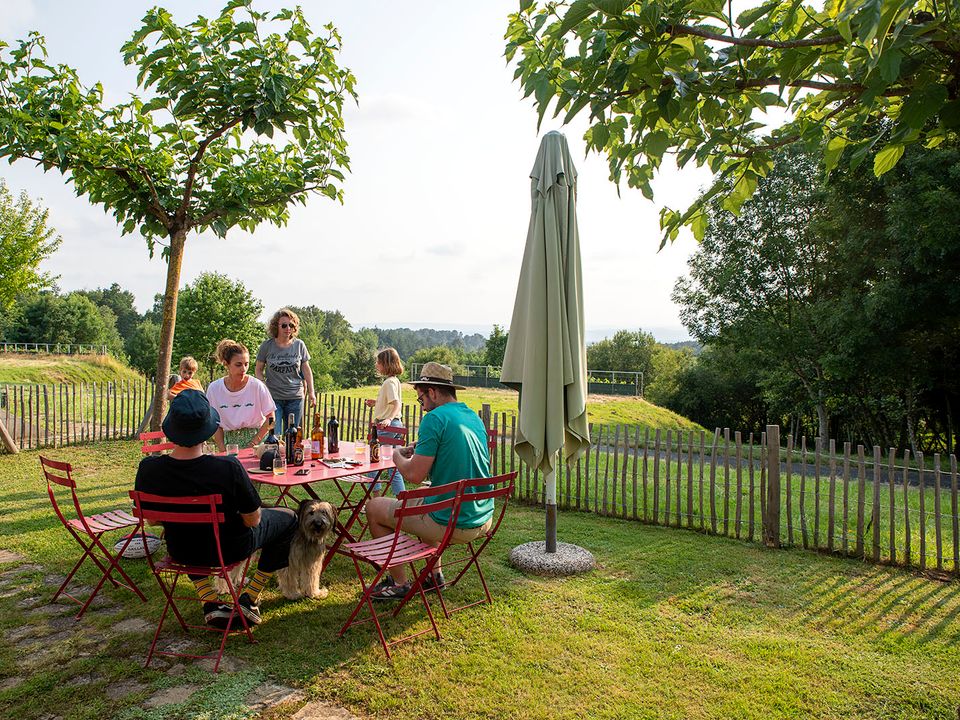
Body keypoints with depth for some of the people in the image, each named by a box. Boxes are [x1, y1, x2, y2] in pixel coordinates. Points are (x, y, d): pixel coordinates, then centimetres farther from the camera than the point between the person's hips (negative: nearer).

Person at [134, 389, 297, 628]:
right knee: (288, 519, 20)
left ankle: (209, 602, 27)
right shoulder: (228, 468, -34)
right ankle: (249, 598, 21)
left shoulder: (148, 469, -22)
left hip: (181, 552, 4)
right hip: (229, 549, -4)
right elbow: (253, 520, -19)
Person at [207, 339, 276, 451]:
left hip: (256, 436, -1)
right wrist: (222, 449, -5)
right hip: (229, 440, 2)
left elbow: (270, 418, -4)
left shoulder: (257, 386, -10)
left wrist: (254, 442, -9)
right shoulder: (214, 388, -4)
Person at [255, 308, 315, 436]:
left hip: (295, 398, 1)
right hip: (273, 397, -1)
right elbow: (259, 370, 7)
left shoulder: (299, 345, 3)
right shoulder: (267, 346, 0)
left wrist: (311, 392, 6)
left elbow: (306, 370, 9)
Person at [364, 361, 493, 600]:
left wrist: (398, 456, 3)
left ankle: (399, 583, 18)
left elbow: (415, 475, -17)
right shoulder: (474, 417, 9)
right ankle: (435, 574, 35)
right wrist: (421, 450, 18)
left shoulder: (435, 418, -16)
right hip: (483, 520, 8)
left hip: (452, 524, -8)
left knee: (374, 508, 9)